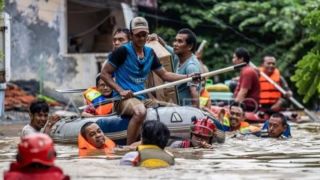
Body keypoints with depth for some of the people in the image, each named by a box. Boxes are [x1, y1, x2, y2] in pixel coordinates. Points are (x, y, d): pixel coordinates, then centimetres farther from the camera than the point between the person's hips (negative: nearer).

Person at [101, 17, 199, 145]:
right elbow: (105, 74, -5)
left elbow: (164, 74, 18)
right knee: (140, 111, -41)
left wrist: (187, 77, 4)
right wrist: (120, 90, -17)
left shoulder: (150, 53, 14)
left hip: (142, 99, 8)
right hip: (123, 100, -8)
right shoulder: (123, 51, -6)